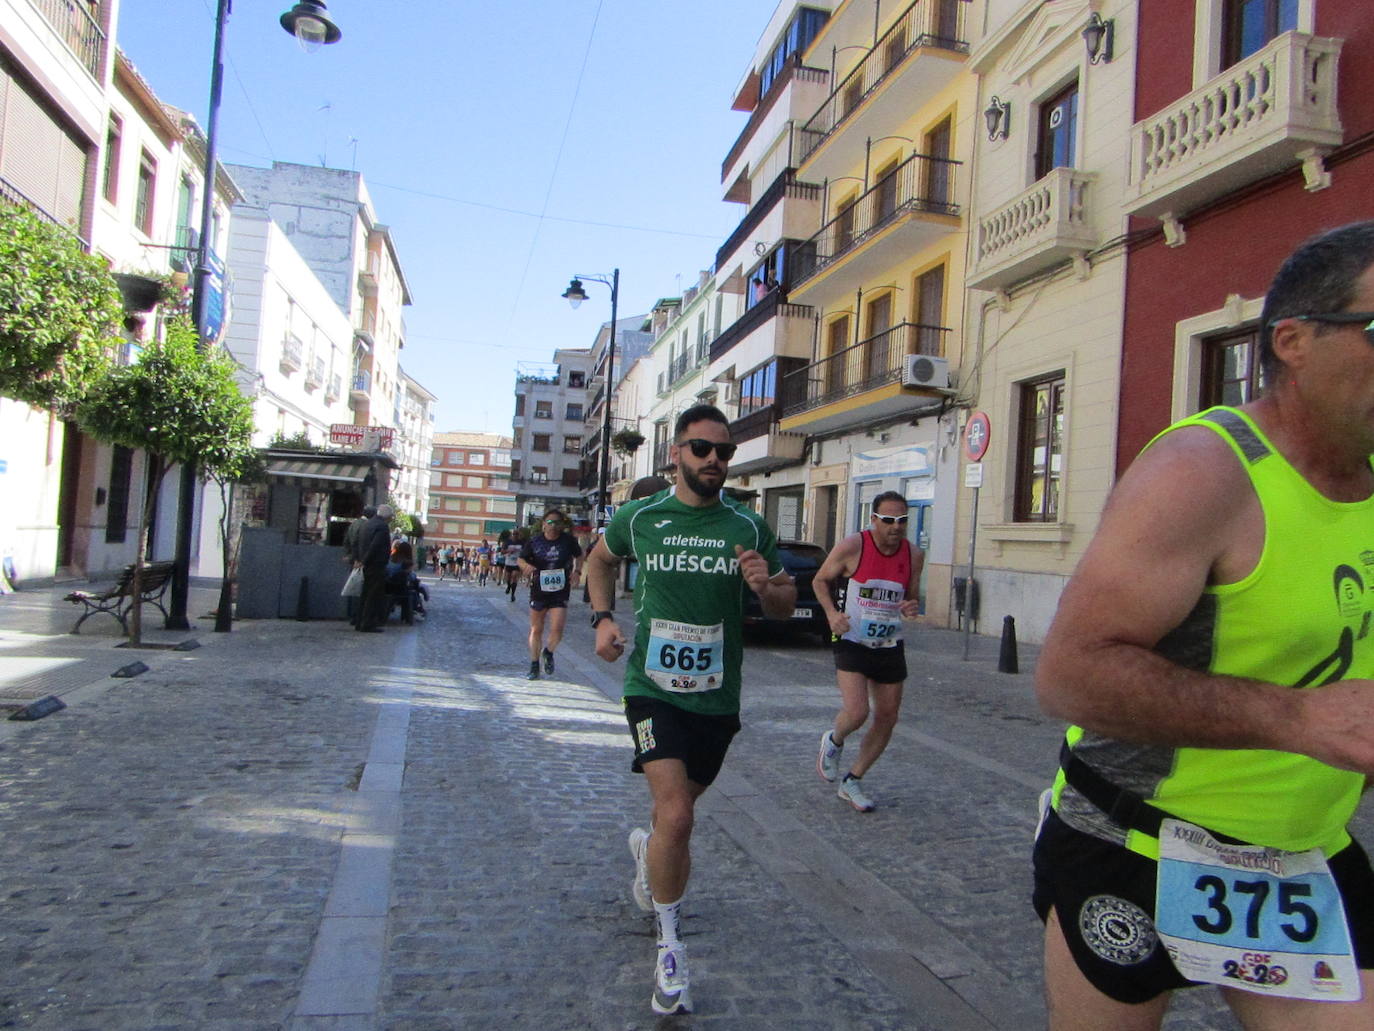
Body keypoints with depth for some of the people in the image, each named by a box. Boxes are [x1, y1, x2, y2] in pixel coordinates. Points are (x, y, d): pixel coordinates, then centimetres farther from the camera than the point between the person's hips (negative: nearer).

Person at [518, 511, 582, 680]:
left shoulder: (568, 540, -3)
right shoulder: (534, 541, -4)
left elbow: (579, 556, 14)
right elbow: (521, 559, 5)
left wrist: (577, 571, -2)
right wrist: (526, 566, -17)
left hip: (560, 592, -1)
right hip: (538, 590, 1)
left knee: (557, 629, -12)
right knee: (536, 630, 10)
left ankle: (548, 653, 21)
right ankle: (534, 667, 25)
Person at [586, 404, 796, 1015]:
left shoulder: (749, 529, -1)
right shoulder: (639, 518, -3)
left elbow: (786, 605, 7)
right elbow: (601, 559, 18)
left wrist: (766, 586, -16)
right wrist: (603, 617, 2)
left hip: (716, 697, 3)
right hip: (653, 688, -2)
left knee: (677, 808, 20)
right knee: (676, 815, -18)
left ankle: (648, 847, 56)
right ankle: (669, 946, 2)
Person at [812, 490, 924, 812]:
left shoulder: (914, 555, -1)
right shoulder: (852, 547, -13)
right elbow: (820, 580, 0)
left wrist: (912, 607, -10)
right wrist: (831, 613, -16)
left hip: (890, 646, 5)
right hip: (852, 643, -5)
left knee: (887, 718, 8)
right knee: (856, 713, -19)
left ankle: (852, 781, 27)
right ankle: (834, 741, 19)